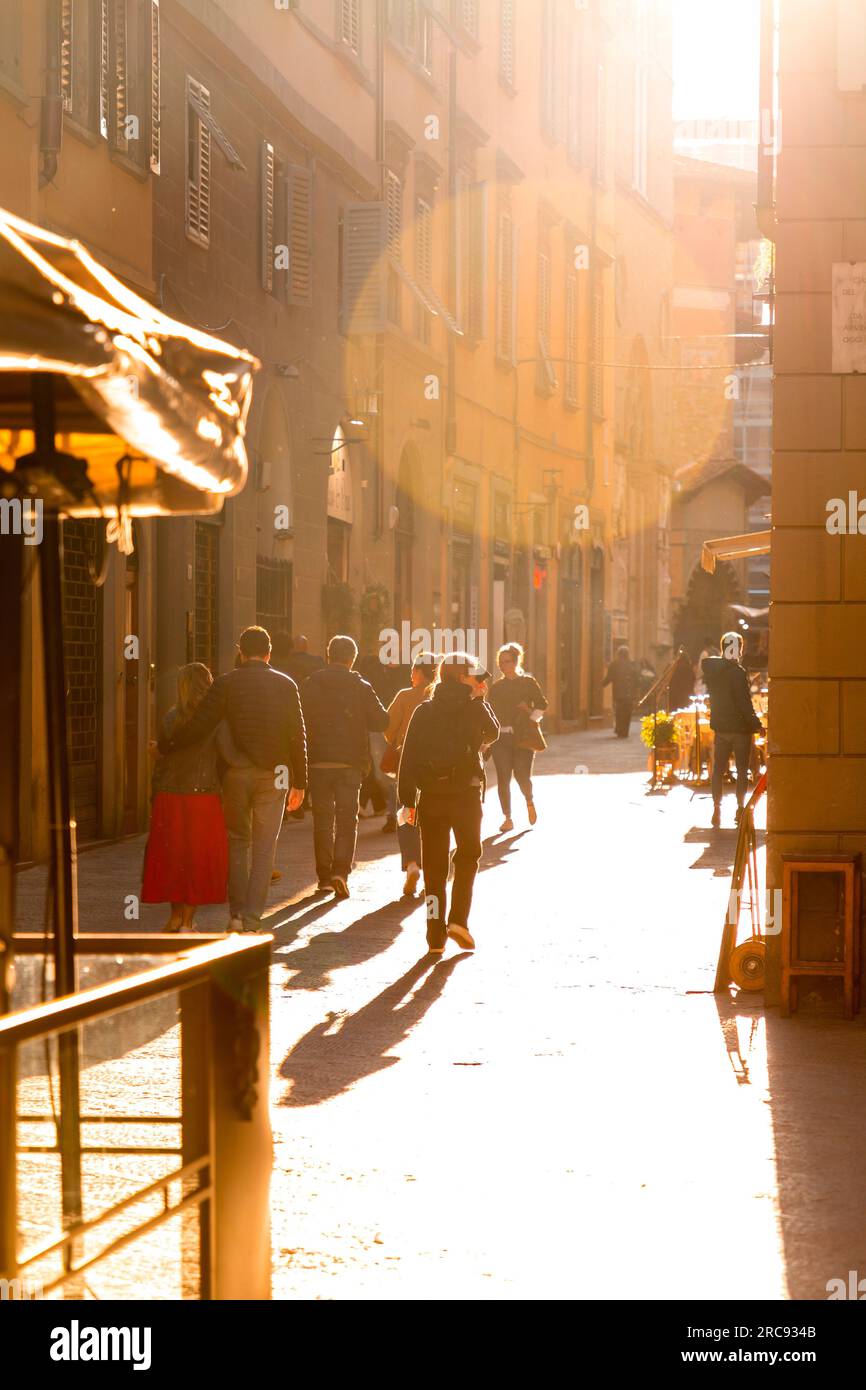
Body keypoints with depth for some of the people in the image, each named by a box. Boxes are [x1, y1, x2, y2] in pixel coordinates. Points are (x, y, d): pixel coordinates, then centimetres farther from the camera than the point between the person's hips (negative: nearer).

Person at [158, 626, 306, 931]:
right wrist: (299, 782, 8)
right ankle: (252, 920, 0)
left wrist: (164, 746, 1)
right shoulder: (285, 685, 3)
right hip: (273, 776, 0)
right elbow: (297, 737, 2)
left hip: (236, 773, 0)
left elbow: (199, 725, -11)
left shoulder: (226, 683, -3)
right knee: (263, 848, 5)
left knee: (237, 841, 15)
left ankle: (236, 913, 8)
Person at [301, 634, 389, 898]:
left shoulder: (311, 686, -1)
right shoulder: (361, 687, -4)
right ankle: (341, 871, -12)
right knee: (347, 818, 4)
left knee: (322, 819, 11)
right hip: (350, 761, -1)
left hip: (318, 760, 1)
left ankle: (324, 875, 12)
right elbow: (381, 721, -1)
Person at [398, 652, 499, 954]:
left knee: (434, 865, 7)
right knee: (468, 856, 16)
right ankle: (458, 920, 0)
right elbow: (493, 734, 17)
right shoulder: (475, 708, -4)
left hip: (430, 796, 2)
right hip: (466, 794, -2)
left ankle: (436, 935, 6)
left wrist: (407, 800, 2)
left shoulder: (424, 711, 2)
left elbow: (408, 757, -1)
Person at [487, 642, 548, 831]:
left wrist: (530, 720, -9)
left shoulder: (528, 683, 2)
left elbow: (541, 705, 2)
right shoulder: (496, 686, 11)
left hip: (523, 737, -3)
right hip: (501, 738, 3)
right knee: (503, 778, -4)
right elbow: (489, 713, 12)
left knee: (522, 775, -7)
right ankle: (507, 818, 3)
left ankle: (529, 802, 26)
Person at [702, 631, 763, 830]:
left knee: (718, 769, 10)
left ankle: (716, 810, 7)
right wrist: (756, 724, -11)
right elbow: (744, 703, -18)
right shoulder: (737, 672, -18)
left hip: (720, 727, 5)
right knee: (742, 770, 6)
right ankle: (740, 810, 7)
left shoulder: (711, 668, 2)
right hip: (740, 728, -5)